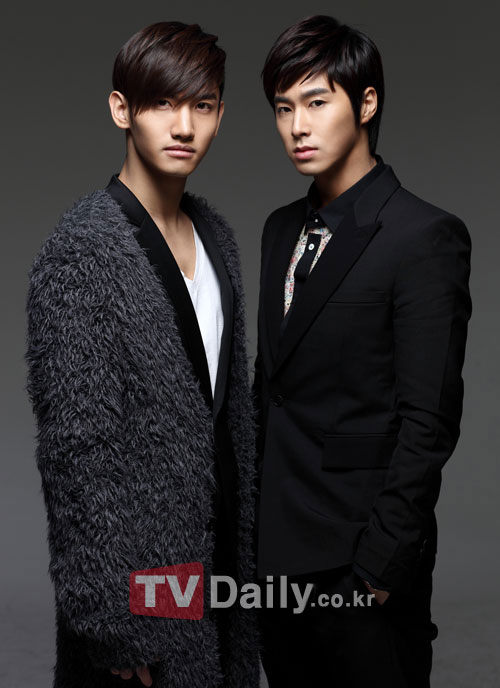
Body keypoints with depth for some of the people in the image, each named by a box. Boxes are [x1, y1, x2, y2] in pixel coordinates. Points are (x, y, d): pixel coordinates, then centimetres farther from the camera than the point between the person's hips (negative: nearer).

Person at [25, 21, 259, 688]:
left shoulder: (215, 235, 7)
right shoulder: (80, 250, -17)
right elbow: (74, 448, -19)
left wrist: (244, 544, 14)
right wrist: (114, 624, -18)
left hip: (216, 554, 7)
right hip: (139, 569, -7)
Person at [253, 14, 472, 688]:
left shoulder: (427, 237, -13)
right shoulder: (282, 228, 10)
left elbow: (429, 422, -16)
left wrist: (379, 564, -16)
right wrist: (252, 518, 11)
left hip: (359, 559, -7)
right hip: (276, 552, 7)